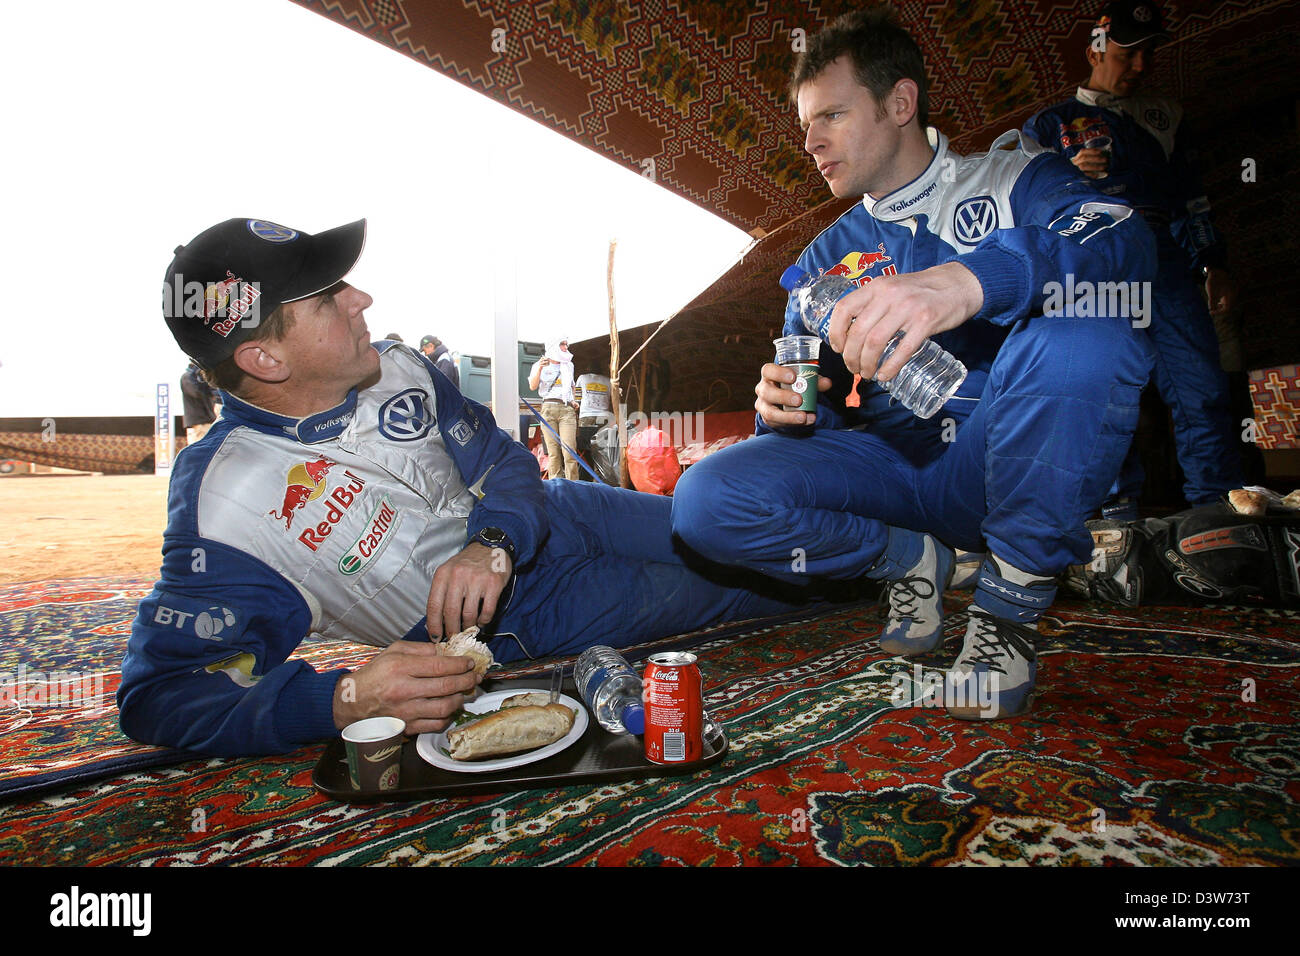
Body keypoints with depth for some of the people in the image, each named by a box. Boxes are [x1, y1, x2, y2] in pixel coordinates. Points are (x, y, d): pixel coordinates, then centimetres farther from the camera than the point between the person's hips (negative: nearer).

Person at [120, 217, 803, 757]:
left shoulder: (396, 368, -10)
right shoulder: (223, 508, -27)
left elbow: (504, 458, -2)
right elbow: (158, 693, -25)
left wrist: (493, 542, -25)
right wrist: (344, 700, -42)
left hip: (551, 515, 5)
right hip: (531, 606, -5)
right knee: (734, 589, -2)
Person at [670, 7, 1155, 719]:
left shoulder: (1012, 176, 6)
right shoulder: (825, 258, 16)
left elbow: (1123, 242, -18)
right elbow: (815, 409, 14)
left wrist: (970, 280, -38)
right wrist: (783, 404, -12)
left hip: (1002, 464, -2)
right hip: (892, 465, 2)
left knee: (1081, 337, -34)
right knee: (705, 501, -20)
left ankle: (1008, 607, -13)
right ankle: (906, 559, 3)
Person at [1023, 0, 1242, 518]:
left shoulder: (1162, 116, 27)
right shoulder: (1051, 123, 17)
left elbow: (1191, 194, 26)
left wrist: (1214, 264, 17)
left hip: (1169, 267, 3)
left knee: (1204, 391, -7)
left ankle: (1219, 507, -4)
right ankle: (1119, 512, -3)